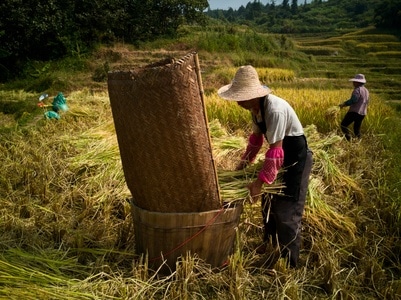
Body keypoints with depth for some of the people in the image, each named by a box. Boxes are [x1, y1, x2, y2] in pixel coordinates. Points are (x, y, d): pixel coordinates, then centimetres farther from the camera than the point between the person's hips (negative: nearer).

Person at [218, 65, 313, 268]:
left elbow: (275, 149, -31)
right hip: (280, 157, 9)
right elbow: (256, 137, 8)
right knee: (269, 202, 20)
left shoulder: (275, 109, -32)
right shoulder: (256, 107, -5)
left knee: (286, 211, -3)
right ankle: (269, 242, 42)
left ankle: (289, 262, 14)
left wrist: (260, 181, -28)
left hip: (296, 158, -9)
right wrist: (244, 162, 8)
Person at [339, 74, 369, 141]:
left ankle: (348, 139, -20)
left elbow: (354, 100, -25)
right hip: (362, 113, 9)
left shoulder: (358, 89, -12)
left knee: (343, 125, -4)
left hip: (354, 112, -9)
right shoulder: (366, 90, 17)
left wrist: (344, 104, -16)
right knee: (357, 128, 18)